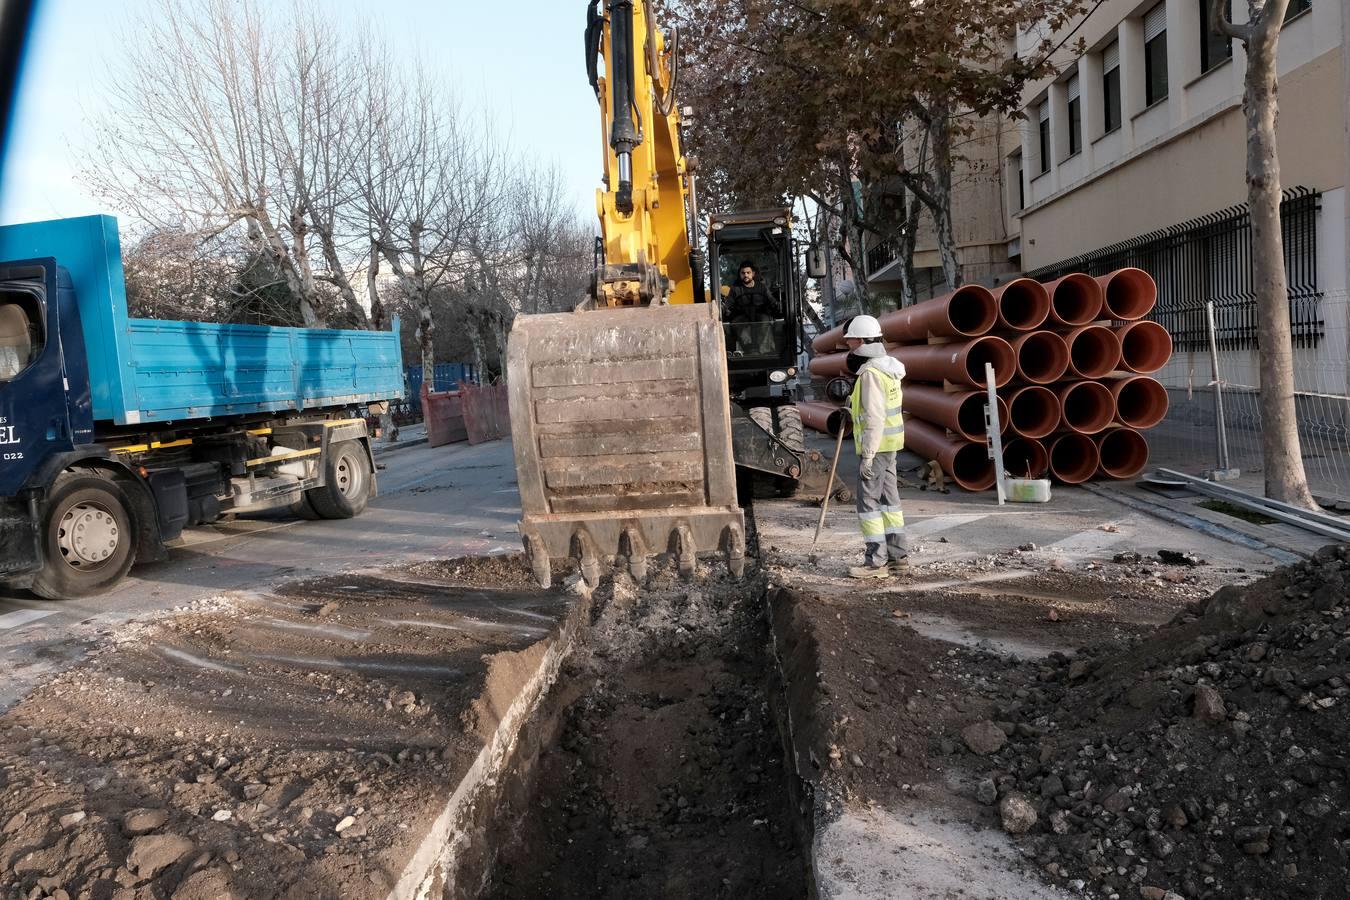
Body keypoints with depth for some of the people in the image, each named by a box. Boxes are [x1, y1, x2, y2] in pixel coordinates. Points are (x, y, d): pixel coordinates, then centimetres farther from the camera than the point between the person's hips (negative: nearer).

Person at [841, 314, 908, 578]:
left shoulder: (871, 373, -18)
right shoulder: (886, 367, 14)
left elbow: (874, 418, -23)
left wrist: (867, 455, -22)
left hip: (875, 446, -10)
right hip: (889, 445, 10)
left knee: (868, 501, -5)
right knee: (888, 499, 13)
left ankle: (875, 561, -3)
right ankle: (898, 557, 18)